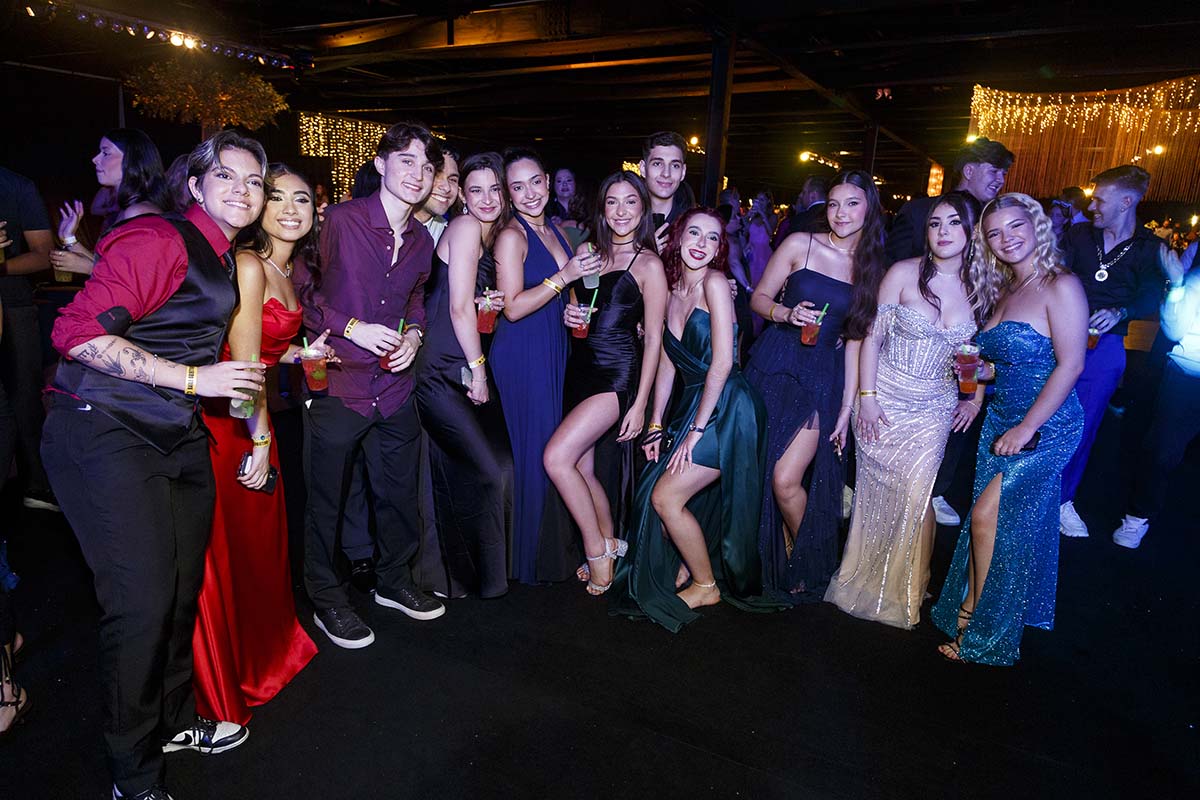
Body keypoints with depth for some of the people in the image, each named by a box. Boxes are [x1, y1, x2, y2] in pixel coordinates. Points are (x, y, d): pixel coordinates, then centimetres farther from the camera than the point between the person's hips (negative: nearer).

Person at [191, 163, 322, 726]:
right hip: (224, 423, -8)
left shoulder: (289, 270, 11)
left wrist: (297, 352, 2)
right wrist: (260, 438, -15)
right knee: (226, 550, 3)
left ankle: (263, 652, 38)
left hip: (258, 416, 8)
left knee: (264, 538, 17)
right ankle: (220, 685, 22)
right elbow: (243, 360, -18)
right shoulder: (248, 265, -16)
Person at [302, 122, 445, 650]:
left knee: (399, 493, 16)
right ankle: (326, 601, 28)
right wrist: (352, 328, -16)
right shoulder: (340, 220, -10)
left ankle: (394, 582, 38)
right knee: (326, 501, 7)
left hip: (394, 386, 6)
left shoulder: (422, 240, 8)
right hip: (337, 383, -5)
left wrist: (413, 335, 3)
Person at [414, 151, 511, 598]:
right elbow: (458, 308, -13)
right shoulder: (466, 227, -9)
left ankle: (453, 573, 28)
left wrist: (485, 303, 2)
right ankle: (484, 577, 10)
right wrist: (478, 370, -8)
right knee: (486, 473, -6)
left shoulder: (488, 234, 19)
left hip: (452, 372, 9)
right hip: (439, 371, -9)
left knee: (454, 478, 15)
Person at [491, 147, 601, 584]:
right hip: (521, 355, -7)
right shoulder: (511, 236, -11)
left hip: (555, 351, 8)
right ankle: (529, 553, 16)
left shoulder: (557, 231, 13)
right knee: (532, 449, -1)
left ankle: (553, 547, 28)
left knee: (554, 445, 13)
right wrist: (564, 276, -23)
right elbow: (513, 307, -18)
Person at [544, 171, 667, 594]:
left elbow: (653, 339, -7)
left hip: (618, 373, -7)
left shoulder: (648, 264, -4)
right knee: (582, 467, 8)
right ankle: (609, 543, 29)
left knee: (557, 457, -16)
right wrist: (569, 316, -2)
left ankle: (598, 550, 2)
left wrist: (640, 404, -10)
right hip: (581, 368, 7)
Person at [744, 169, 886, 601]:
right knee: (758, 472, 4)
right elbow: (759, 298, 5)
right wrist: (787, 313, -18)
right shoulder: (800, 244, 1)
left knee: (787, 480, -10)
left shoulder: (874, 269, 6)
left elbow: (856, 340, 5)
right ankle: (773, 564, 27)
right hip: (774, 366, 1)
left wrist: (847, 407, 2)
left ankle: (806, 567, 18)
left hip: (822, 380, 0)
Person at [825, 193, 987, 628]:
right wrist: (866, 397, -12)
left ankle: (903, 591, 22)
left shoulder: (979, 286, 2)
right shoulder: (904, 273, -7)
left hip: (934, 409, 2)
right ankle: (863, 578, 26)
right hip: (885, 400, -2)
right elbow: (872, 336, -8)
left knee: (915, 498, -1)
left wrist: (976, 398, 6)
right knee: (875, 490, 5)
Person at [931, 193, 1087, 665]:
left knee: (987, 516, -8)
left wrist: (1026, 429, -19)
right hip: (1001, 422, 7)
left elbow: (1070, 364, -16)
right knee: (1004, 525, 11)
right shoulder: (1003, 291, 12)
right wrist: (982, 370, 1)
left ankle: (980, 631, 9)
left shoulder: (1060, 286, -11)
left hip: (1046, 428, -7)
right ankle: (975, 618, 22)